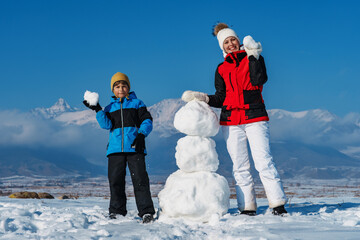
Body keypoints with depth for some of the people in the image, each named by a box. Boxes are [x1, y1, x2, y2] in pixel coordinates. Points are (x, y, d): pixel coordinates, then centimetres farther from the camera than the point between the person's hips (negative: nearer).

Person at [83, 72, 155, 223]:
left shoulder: (137, 103, 13)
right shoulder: (110, 107, 18)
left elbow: (147, 121, 4)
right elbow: (107, 125, 3)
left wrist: (141, 134, -13)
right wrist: (98, 110, -9)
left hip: (134, 147, -3)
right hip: (115, 148, 3)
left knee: (140, 179, -9)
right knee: (115, 180, 2)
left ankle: (146, 211, -7)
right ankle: (117, 210, 13)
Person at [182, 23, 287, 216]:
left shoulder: (253, 57, 9)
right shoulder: (221, 69, 16)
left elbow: (260, 80, -10)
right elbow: (221, 98, 12)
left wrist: (252, 55, -11)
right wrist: (203, 98, -2)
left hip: (255, 118, -3)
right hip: (231, 122, 3)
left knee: (263, 161, -12)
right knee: (240, 167, 1)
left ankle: (278, 205, -10)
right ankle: (247, 208, 4)